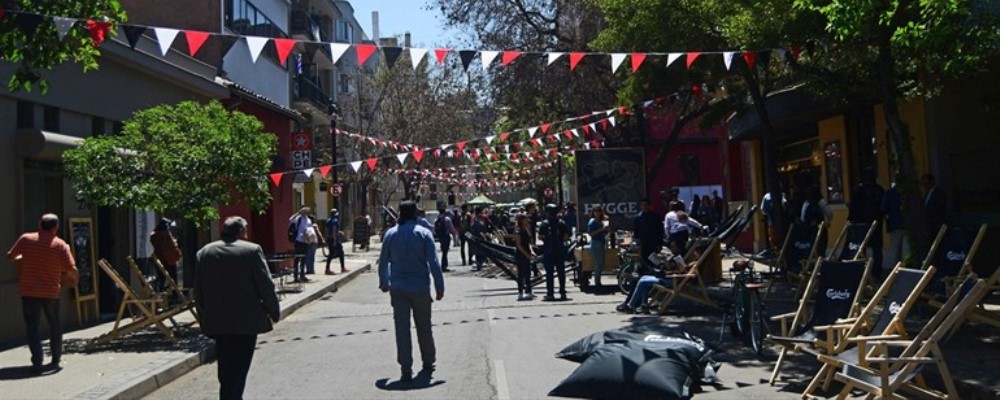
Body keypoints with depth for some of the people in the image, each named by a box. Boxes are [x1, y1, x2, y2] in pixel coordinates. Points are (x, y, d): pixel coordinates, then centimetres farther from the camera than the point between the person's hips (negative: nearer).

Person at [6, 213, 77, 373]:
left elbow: (10, 256, 12)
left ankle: (37, 361, -9)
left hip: (29, 291, 0)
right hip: (51, 292, 0)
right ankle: (55, 360, 25)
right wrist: (75, 278, 8)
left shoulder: (26, 239, -3)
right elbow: (72, 270, -13)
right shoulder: (60, 245, -7)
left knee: (32, 326, 3)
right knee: (55, 325, 17)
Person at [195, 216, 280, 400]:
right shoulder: (252, 250, -8)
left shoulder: (204, 252, 6)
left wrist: (204, 317, 18)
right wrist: (275, 312, 3)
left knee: (225, 371, 17)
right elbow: (266, 285, -8)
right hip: (246, 322, -5)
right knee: (238, 371, -2)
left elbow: (198, 290, 10)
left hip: (217, 323, 5)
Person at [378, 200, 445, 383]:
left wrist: (384, 282, 22)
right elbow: (433, 262, -11)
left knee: (402, 328, 2)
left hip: (398, 288, 1)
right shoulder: (424, 233, -6)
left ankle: (406, 369, -1)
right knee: (424, 326, 15)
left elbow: (383, 261, 8)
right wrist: (439, 286, -5)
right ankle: (428, 361, 28)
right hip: (420, 287, -1)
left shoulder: (391, 234, 1)